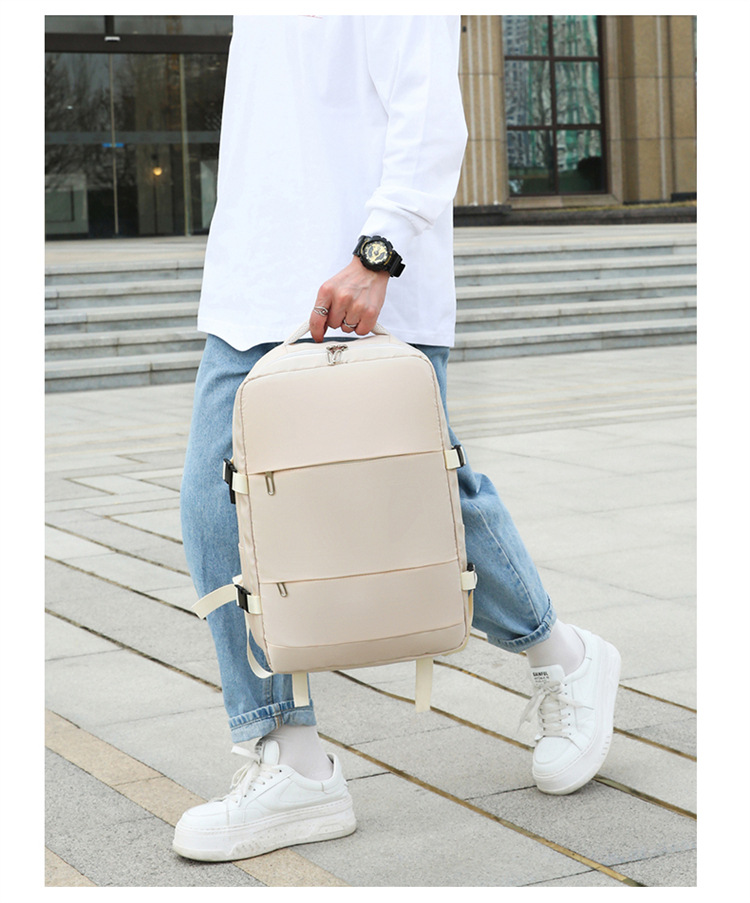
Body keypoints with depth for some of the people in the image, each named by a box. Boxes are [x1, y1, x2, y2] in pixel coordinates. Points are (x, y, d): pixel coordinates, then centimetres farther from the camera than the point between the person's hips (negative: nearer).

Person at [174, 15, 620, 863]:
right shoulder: (260, 16, 22)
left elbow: (431, 120, -14)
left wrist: (375, 254, -25)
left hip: (368, 294, -7)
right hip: (251, 298, 8)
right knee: (219, 512, -4)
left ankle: (563, 664, 25)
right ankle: (289, 766, 2)